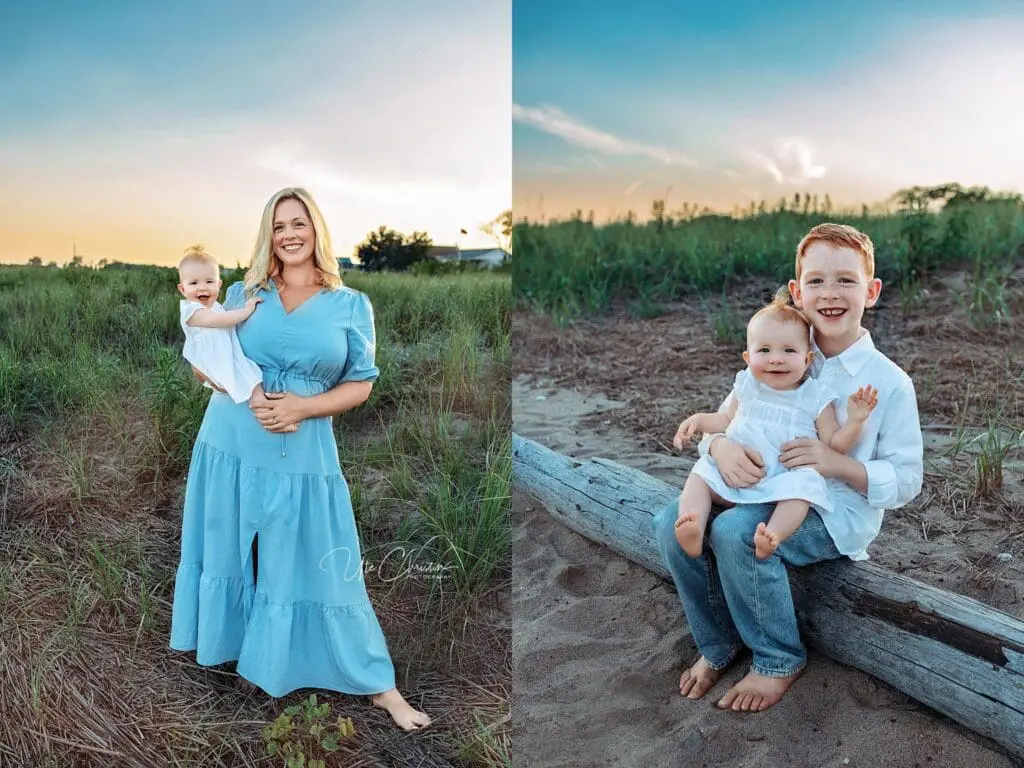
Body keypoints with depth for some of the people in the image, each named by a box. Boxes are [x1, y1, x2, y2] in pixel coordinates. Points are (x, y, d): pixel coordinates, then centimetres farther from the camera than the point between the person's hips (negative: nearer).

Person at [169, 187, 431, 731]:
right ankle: (223, 642, 43)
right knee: (225, 553, 17)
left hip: (303, 458, -2)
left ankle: (378, 685, 15)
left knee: (315, 570, 2)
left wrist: (302, 407, -17)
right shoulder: (244, 294, 5)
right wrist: (249, 398, -11)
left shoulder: (351, 306, -1)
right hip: (230, 446, 3)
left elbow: (360, 385, -1)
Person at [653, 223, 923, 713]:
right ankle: (718, 645, 6)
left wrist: (838, 464, -25)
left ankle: (779, 661, -6)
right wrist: (722, 446, -22)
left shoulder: (890, 382, -7)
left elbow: (905, 481, -6)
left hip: (837, 513, -5)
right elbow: (722, 418, 3)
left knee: (735, 532, -32)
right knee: (672, 523, -17)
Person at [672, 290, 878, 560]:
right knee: (701, 475, -16)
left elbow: (834, 446, 3)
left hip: (784, 480, -3)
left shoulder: (816, 397, 3)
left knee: (803, 484, -33)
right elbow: (728, 419, 28)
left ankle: (774, 535, -48)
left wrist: (854, 420, -13)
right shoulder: (747, 387, 11)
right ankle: (692, 531, -35)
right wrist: (700, 420, 11)